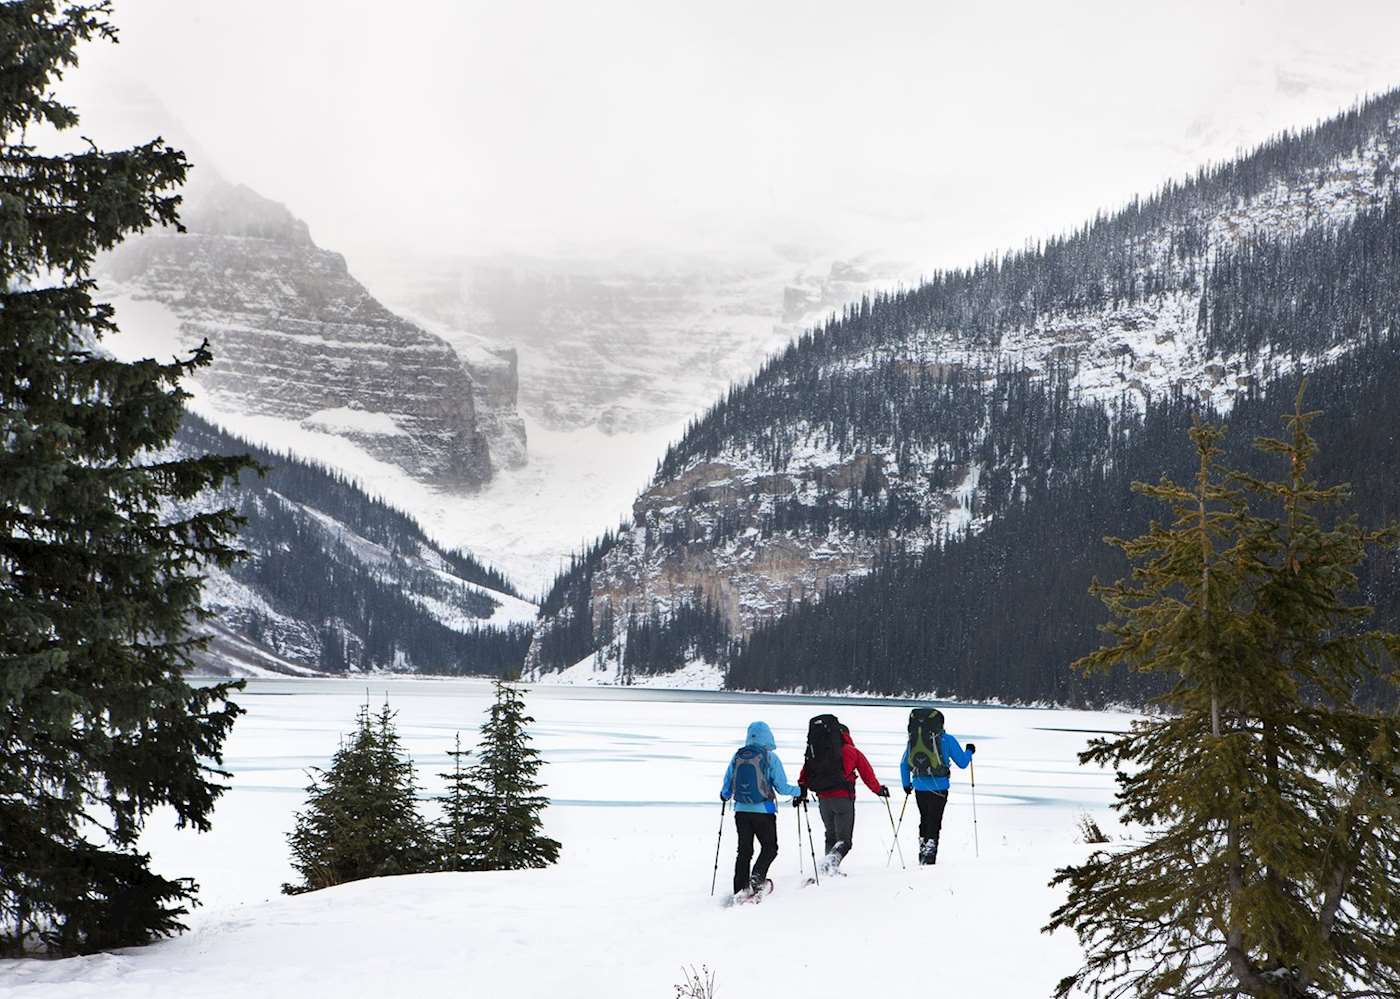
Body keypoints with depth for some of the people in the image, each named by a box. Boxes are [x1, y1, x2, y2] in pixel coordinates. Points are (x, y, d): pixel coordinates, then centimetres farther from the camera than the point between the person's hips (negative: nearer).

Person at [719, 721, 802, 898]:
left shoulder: (737, 756, 3)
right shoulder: (770, 757, -8)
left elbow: (727, 786, 7)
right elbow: (781, 787, -7)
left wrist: (724, 795, 29)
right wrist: (800, 791, 11)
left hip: (741, 810, 4)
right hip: (763, 811, -4)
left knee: (744, 851, 12)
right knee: (770, 848, 11)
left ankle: (740, 889, 8)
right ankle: (757, 878, -11)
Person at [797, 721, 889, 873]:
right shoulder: (852, 752, 7)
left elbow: (807, 769, 4)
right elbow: (867, 773, 10)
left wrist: (802, 790, 2)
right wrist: (878, 789, 22)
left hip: (823, 799, 3)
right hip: (844, 797, -3)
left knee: (831, 836, 20)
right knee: (844, 838, -1)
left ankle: (829, 866, 7)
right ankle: (833, 859, -29)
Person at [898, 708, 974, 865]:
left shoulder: (913, 739, 7)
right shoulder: (947, 739, -5)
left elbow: (903, 765, 14)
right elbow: (962, 763, 1)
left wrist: (906, 784, 26)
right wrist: (969, 751, 21)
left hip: (919, 787, 4)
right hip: (938, 787, -4)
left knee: (924, 820, 19)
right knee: (934, 822, 1)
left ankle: (923, 851, 22)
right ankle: (930, 854, -6)